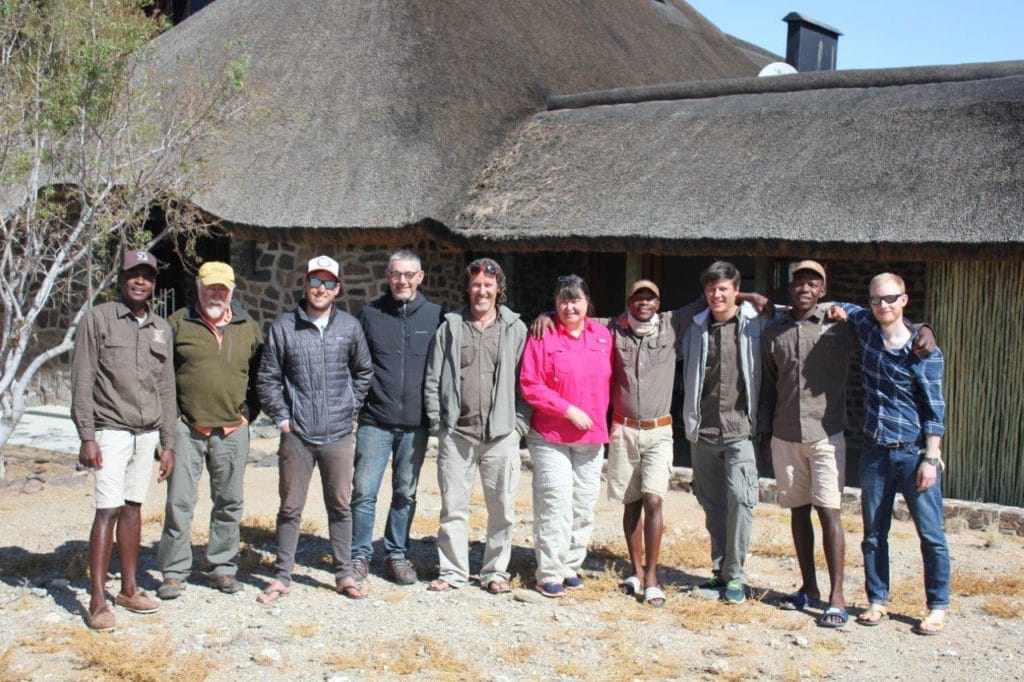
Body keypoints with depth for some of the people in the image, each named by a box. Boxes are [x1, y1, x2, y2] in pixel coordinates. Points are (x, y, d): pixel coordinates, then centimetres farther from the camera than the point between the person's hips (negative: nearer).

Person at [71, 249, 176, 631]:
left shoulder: (161, 328, 12)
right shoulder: (98, 319, -2)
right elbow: (82, 382, -6)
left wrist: (167, 442, 11)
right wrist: (86, 436, -12)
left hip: (148, 435, 5)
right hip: (111, 431, -5)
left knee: (133, 508, 9)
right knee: (109, 510, -8)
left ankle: (129, 589, 18)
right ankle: (97, 602, -4)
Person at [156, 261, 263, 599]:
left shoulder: (248, 328, 9)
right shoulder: (178, 323, 1)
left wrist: (248, 412, 6)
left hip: (232, 431, 3)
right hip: (186, 428, -2)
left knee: (229, 503, 9)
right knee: (179, 501, 0)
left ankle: (223, 568, 22)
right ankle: (174, 572, 10)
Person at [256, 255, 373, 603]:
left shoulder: (350, 326, 4)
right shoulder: (283, 326, -1)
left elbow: (363, 372, 16)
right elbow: (267, 378, 4)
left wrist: (351, 408, 9)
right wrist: (281, 417, -1)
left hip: (339, 435, 1)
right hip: (296, 434, -1)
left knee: (340, 506, 9)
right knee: (290, 508, 7)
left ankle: (343, 574, 20)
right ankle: (282, 576, 17)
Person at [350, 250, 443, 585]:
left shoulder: (435, 315, 3)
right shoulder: (370, 314, 3)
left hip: (415, 423, 1)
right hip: (375, 422, -1)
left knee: (406, 494, 10)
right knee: (364, 491, -2)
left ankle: (397, 555, 22)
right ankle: (360, 555, 11)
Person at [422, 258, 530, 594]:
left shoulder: (515, 329, 4)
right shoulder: (450, 327, 7)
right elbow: (433, 379, 7)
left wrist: (519, 424, -5)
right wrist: (438, 422, 0)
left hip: (501, 434, -1)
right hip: (456, 432, 1)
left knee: (502, 508, 5)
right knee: (453, 506, 5)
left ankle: (495, 571, 18)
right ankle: (453, 570, 17)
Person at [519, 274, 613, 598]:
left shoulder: (603, 335, 7)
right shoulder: (543, 335, -7)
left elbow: (610, 381, 15)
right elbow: (529, 384, -11)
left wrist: (606, 419, 6)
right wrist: (569, 410, -16)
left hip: (592, 436, 5)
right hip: (551, 436, -5)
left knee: (584, 505, 9)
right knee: (555, 503, -8)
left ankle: (571, 566, 23)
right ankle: (550, 573, 2)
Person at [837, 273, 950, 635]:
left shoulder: (924, 351, -8)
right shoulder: (865, 328, 4)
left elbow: (935, 409, -6)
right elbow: (844, 307, 27)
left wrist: (930, 458, -11)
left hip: (915, 452, -4)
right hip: (875, 452, 4)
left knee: (931, 534, 1)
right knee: (874, 534, 10)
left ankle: (938, 607, 11)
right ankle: (877, 601, 21)